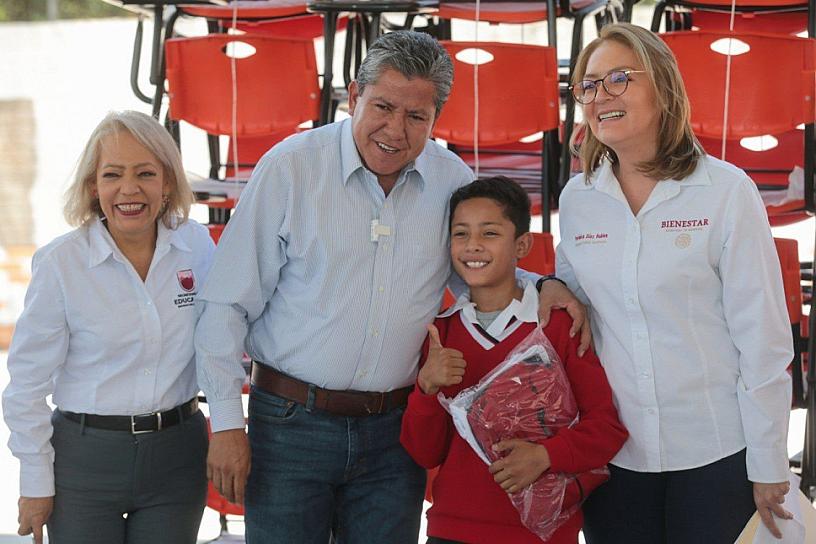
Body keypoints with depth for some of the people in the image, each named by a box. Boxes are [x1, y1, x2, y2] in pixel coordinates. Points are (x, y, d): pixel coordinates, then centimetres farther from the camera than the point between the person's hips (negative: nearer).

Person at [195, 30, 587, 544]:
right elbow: (230, 303, -5)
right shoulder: (291, 166, -8)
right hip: (291, 422, -3)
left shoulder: (453, 181, 2)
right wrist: (227, 423, -8)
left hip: (394, 431, 3)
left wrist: (547, 285, -3)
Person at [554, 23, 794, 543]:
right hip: (615, 454, 3)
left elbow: (764, 337, -7)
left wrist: (769, 466, -7)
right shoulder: (577, 199, 4)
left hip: (715, 455, -3)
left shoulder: (726, 191, -8)